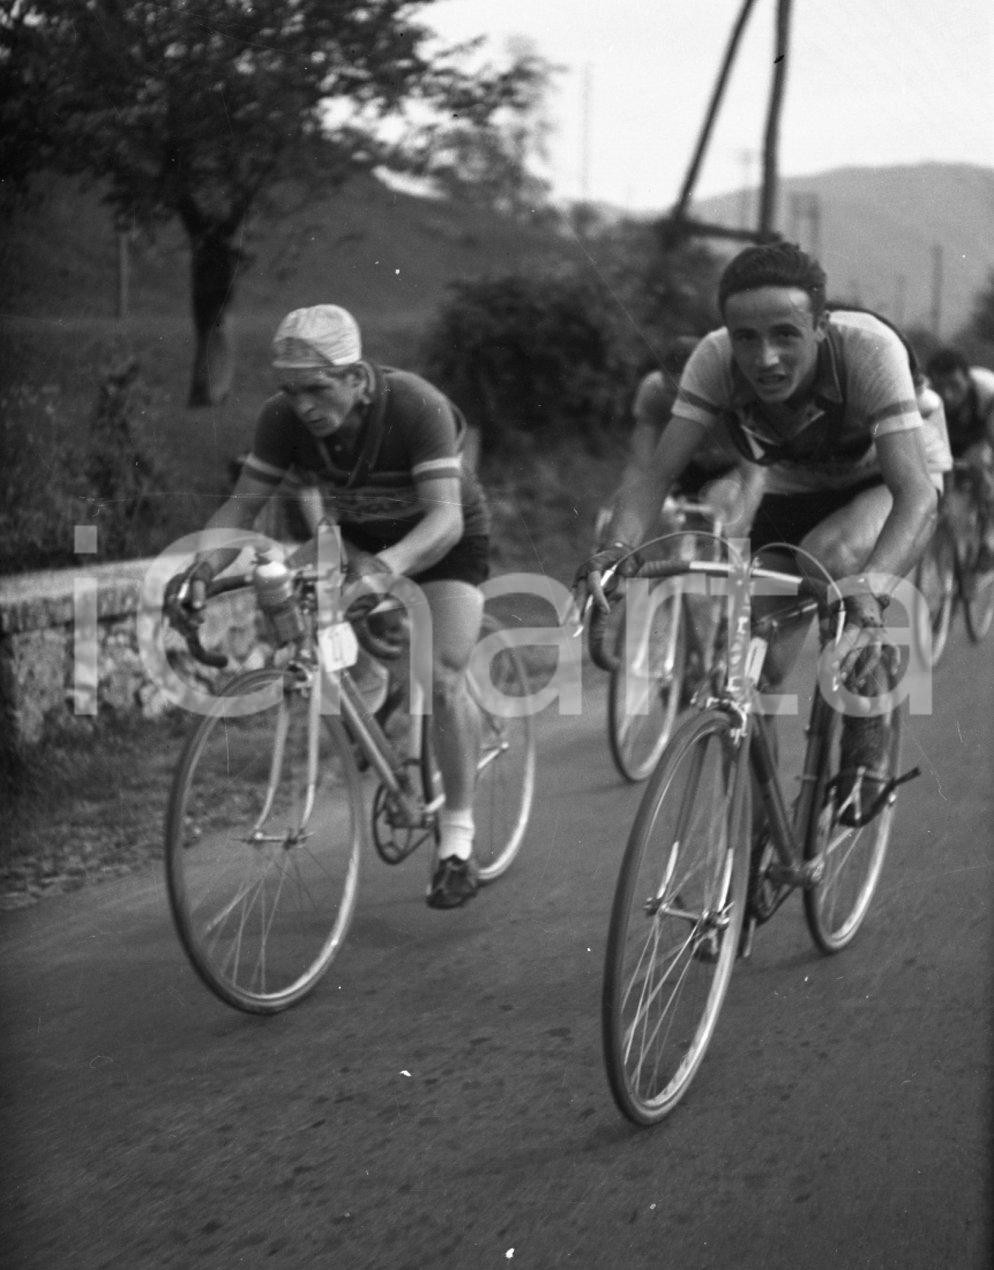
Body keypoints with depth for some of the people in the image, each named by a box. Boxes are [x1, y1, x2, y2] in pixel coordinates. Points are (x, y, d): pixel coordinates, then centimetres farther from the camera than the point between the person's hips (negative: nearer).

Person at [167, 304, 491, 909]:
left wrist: (385, 567, -61)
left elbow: (445, 517, -43)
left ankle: (458, 844, -9)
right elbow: (243, 503, -18)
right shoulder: (284, 417, -24)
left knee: (443, 677, -19)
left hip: (444, 538, -5)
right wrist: (205, 563, -37)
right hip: (359, 536, 5)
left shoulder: (416, 406, -36)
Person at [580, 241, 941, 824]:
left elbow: (917, 491, -44)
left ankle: (867, 747, -14)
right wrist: (617, 547, -50)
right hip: (792, 494, 4)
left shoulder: (869, 348, -36)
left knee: (831, 557, -37)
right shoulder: (715, 360, -27)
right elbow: (658, 474, -28)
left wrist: (871, 587, -62)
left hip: (880, 488, -4)